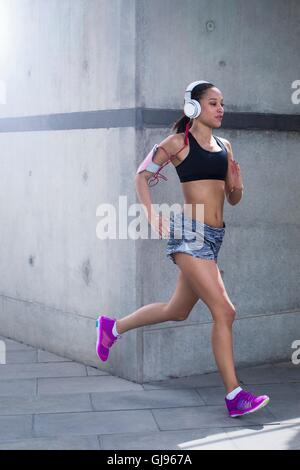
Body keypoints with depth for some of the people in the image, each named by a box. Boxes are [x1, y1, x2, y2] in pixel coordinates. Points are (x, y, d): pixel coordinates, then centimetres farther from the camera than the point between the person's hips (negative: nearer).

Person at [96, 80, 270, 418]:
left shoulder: (224, 146, 15)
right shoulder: (179, 142, -3)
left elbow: (233, 199, 19)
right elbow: (142, 175, 3)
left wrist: (237, 185, -3)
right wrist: (151, 212, -10)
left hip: (213, 236, 8)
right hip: (190, 233, -8)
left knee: (177, 310, 19)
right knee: (224, 311, -13)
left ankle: (112, 327, 39)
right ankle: (234, 396, -6)